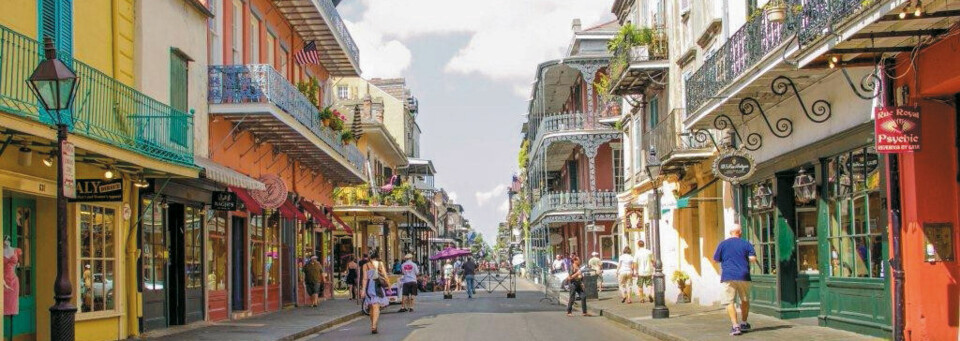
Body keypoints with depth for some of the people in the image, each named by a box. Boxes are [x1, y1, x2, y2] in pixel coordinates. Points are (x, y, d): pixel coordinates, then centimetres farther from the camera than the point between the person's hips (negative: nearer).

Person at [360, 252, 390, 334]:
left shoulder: (366, 265, 4)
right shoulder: (381, 264, 7)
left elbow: (365, 278, -4)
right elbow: (386, 277, 3)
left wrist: (363, 290, -8)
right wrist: (389, 287, 11)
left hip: (369, 286, 1)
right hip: (379, 287, -1)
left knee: (371, 307, 15)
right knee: (376, 307, -8)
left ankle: (372, 325, 24)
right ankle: (374, 326, -25)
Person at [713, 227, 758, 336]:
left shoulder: (723, 244, 4)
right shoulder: (746, 244, 4)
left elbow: (716, 260, 8)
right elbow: (753, 259, -4)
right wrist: (745, 258, 16)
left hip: (728, 277, -1)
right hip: (743, 276, 1)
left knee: (730, 302, -4)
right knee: (745, 300, 20)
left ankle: (735, 326, -16)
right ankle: (744, 323, 27)